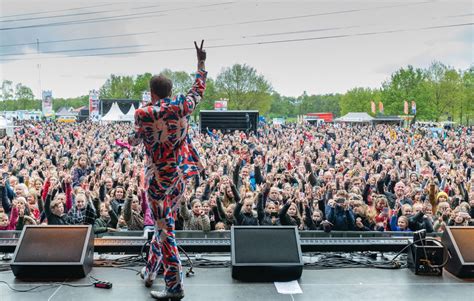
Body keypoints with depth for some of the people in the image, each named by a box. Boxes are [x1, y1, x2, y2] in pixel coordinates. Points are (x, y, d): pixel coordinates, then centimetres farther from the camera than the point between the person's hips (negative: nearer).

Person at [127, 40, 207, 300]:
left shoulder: (144, 114, -13)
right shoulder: (183, 107, -3)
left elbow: (134, 140, 4)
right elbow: (199, 89, 16)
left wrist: (130, 139, 28)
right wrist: (201, 62, 27)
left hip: (158, 177, -5)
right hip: (180, 174, 5)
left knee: (165, 229, 0)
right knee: (164, 223, 19)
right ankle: (150, 271, 34)